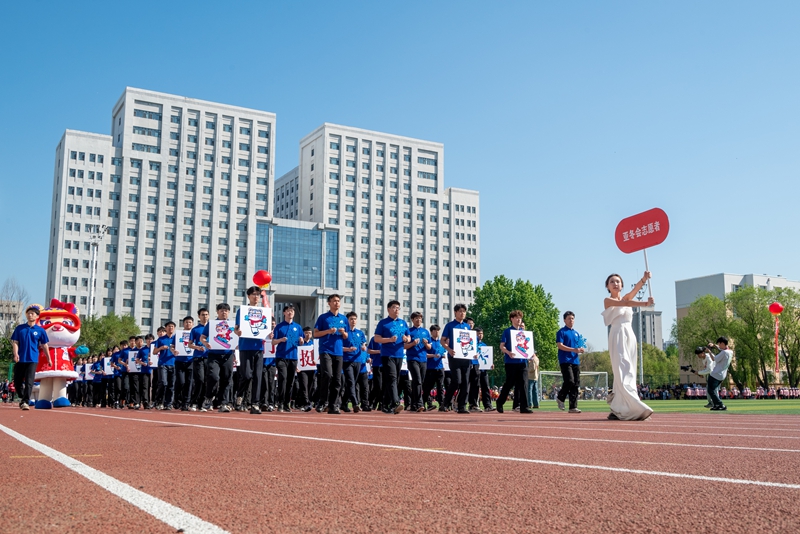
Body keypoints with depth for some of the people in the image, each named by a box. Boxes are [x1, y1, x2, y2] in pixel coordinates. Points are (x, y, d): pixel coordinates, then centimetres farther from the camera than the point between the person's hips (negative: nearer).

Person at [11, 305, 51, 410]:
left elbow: (44, 345, 9)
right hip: (20, 359, 3)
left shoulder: (40, 330, 3)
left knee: (29, 382, -11)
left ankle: (26, 402, -11)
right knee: (17, 382, 10)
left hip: (32, 360, -2)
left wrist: (49, 359, 11)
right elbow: (15, 342, 4)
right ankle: (22, 397, 33)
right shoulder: (19, 328, 7)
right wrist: (15, 354, -13)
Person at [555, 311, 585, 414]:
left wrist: (581, 350, -1)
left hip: (576, 361, 7)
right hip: (565, 361, -7)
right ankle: (560, 397, 7)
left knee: (576, 384, 2)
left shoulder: (576, 333, 20)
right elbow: (560, 345, -11)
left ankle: (573, 407, 5)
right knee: (570, 381, -18)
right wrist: (574, 350, -20)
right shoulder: (561, 332, -1)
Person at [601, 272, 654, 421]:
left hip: (630, 336, 6)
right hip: (618, 336, -6)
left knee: (629, 372, 2)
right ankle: (624, 410, -22)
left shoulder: (626, 297, 19)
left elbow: (635, 289, -3)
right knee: (623, 371, -15)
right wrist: (645, 304, -30)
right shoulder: (608, 300, 3)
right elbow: (626, 303, -16)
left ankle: (619, 410, 4)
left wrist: (644, 279, -23)